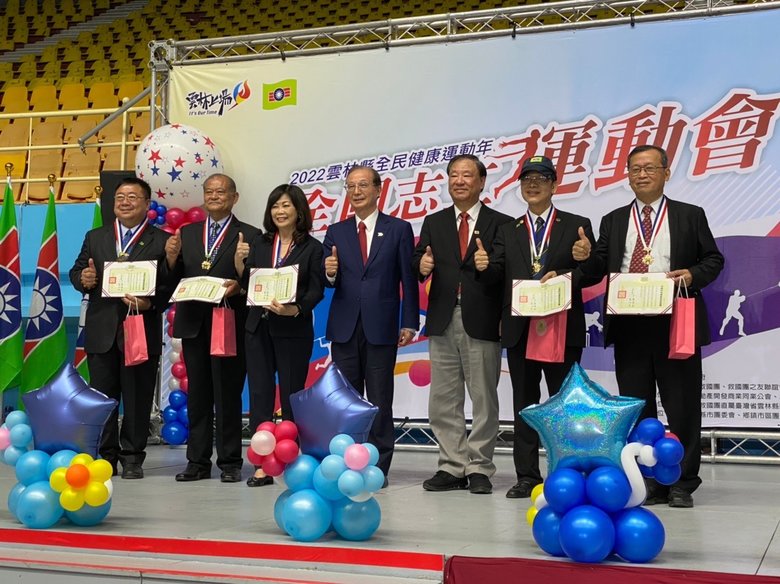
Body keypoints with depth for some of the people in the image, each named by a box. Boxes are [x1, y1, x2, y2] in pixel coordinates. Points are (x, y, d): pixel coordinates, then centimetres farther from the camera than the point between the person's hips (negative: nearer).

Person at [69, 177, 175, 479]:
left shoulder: (161, 241, 2)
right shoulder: (95, 237, 15)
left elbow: (170, 285, -4)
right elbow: (76, 272, 16)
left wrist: (150, 303, -21)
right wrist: (82, 279, -7)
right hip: (101, 332, 3)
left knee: (138, 398, 3)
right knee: (102, 396, 8)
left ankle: (132, 457, 13)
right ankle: (106, 456, 18)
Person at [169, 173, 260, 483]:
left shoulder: (249, 235, 0)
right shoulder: (187, 233, 13)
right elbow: (176, 280, 10)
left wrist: (239, 287, -22)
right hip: (194, 324, 4)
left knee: (228, 396, 1)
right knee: (197, 395, 9)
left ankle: (230, 463, 8)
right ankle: (198, 462, 15)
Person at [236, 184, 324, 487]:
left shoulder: (312, 248, 0)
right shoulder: (259, 245, 11)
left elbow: (315, 291, -4)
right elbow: (247, 285, 10)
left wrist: (294, 310, -21)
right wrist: (239, 262, -6)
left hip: (293, 331, -3)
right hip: (258, 328, 4)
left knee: (291, 394, 3)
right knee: (259, 394, 2)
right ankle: (262, 464, 6)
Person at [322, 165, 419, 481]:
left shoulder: (399, 229, 3)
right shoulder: (335, 232, 11)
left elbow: (408, 280, 1)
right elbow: (326, 282, 9)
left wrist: (409, 323, -4)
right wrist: (329, 274, -14)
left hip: (381, 327, -3)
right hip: (344, 327, 3)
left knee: (380, 401, 2)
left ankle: (379, 467, 9)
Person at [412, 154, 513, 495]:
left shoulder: (500, 224, 2)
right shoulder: (434, 223, 14)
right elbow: (418, 262, 5)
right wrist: (422, 266, -16)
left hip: (481, 322, -3)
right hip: (443, 321, 4)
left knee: (483, 399, 2)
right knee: (443, 400, 7)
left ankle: (479, 469, 11)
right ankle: (452, 467, 16)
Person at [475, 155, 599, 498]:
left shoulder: (577, 225, 5)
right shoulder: (507, 231, 14)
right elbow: (498, 274, 4)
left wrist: (564, 278, -19)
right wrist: (485, 267, -17)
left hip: (563, 328, -3)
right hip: (520, 328, 3)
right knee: (524, 404, 7)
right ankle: (527, 476, 14)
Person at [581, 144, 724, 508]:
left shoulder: (690, 216, 8)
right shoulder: (613, 222, 15)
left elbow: (713, 259, 7)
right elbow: (599, 269, 10)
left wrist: (692, 275, -12)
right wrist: (585, 258, -11)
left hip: (675, 324, -2)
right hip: (629, 327, 3)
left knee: (682, 407, 1)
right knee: (637, 409, 6)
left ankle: (682, 485, 10)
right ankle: (648, 483, 15)